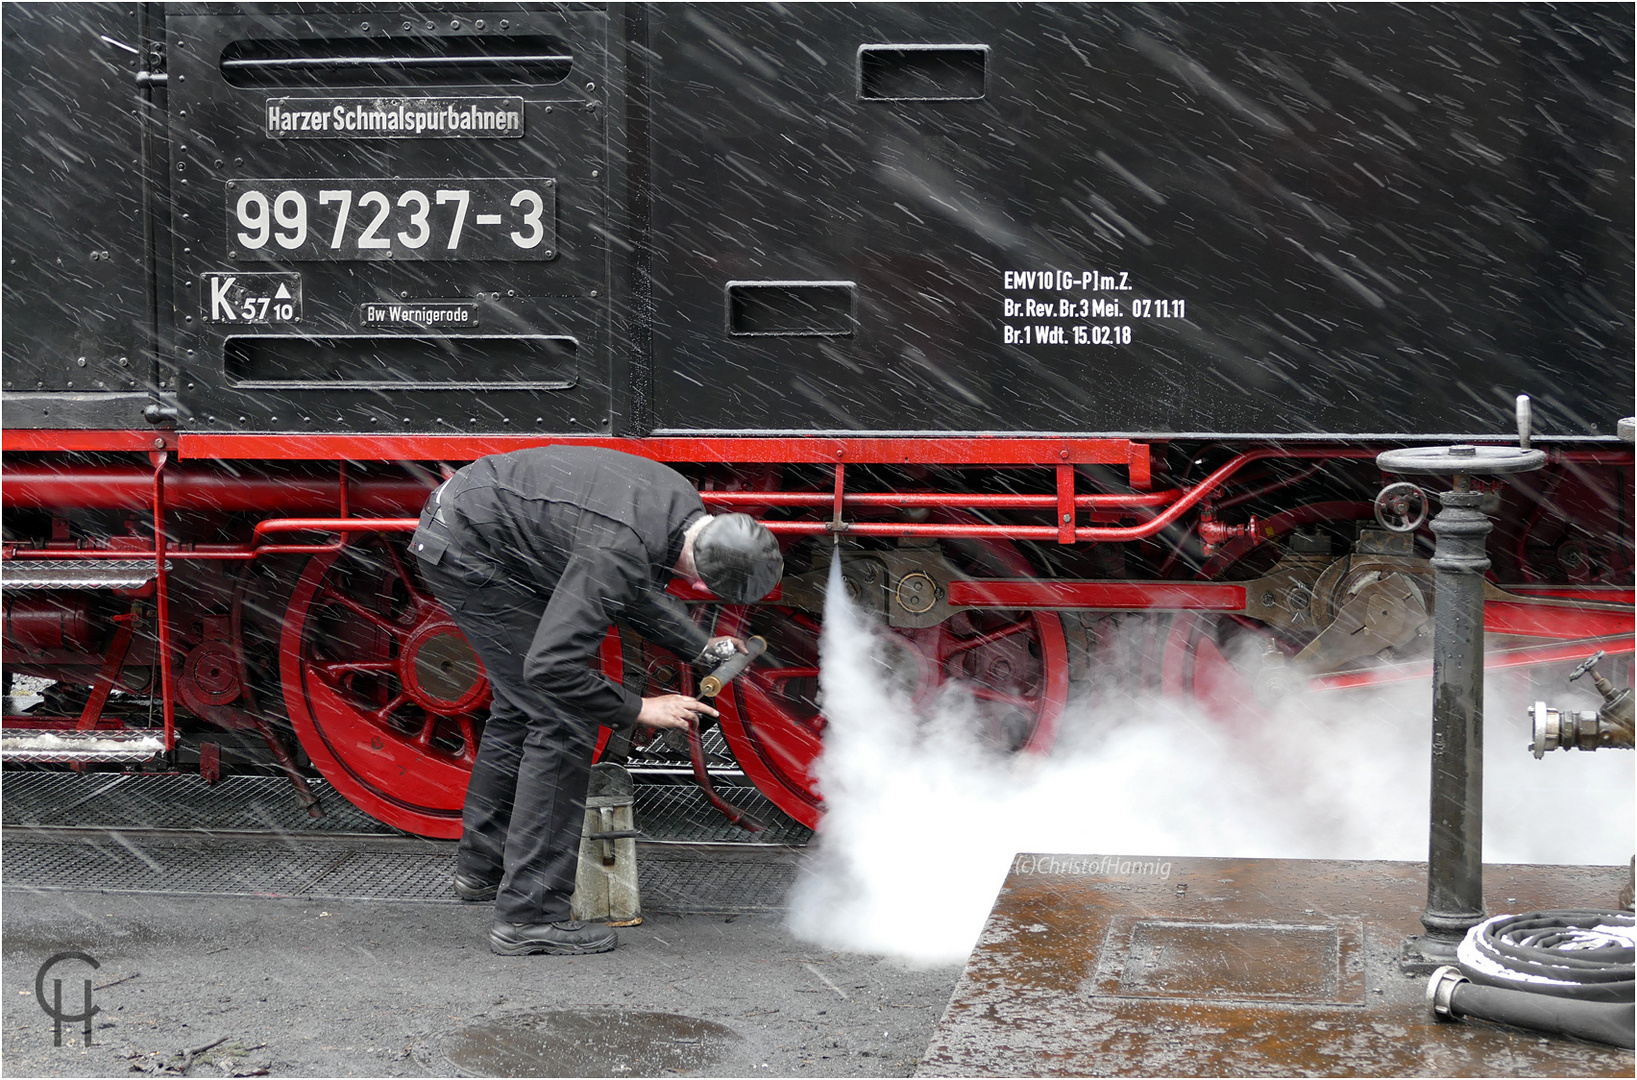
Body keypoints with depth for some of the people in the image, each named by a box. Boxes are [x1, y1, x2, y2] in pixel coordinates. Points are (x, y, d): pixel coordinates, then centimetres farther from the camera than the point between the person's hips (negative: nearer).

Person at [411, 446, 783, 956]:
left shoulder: (684, 504, -5)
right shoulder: (620, 550, -33)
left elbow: (638, 591, 15)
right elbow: (550, 665, -33)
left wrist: (701, 647, 8)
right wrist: (639, 710, -22)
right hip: (467, 554, -10)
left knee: (520, 705, 24)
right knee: (564, 720, -10)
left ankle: (483, 866, 40)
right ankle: (529, 915, -8)